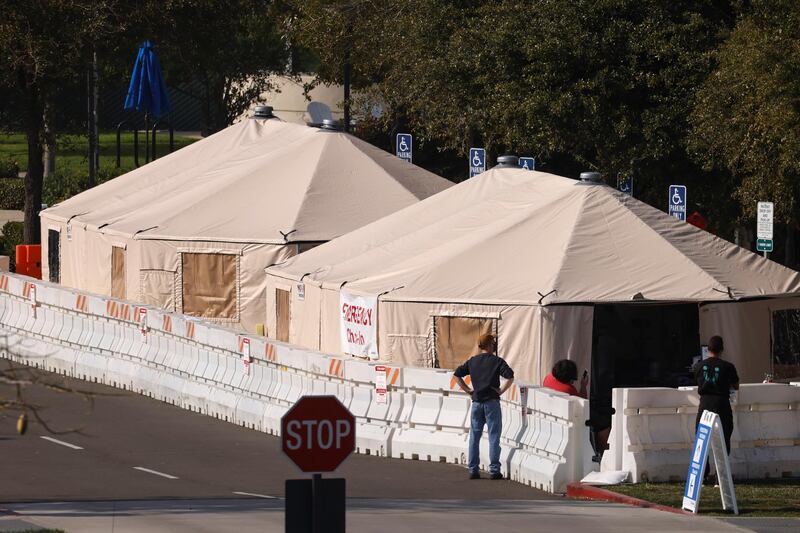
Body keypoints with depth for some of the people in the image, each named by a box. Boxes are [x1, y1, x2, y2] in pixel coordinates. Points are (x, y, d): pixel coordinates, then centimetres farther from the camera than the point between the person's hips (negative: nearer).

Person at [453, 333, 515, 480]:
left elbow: (457, 375, 12)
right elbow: (510, 377, -17)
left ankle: (473, 469, 7)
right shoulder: (497, 361, -5)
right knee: (494, 437, 0)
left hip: (476, 402, 4)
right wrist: (501, 390, -6)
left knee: (474, 436, 9)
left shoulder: (472, 361, 8)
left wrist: (468, 390, 11)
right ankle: (494, 470, -2)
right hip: (492, 402, -4)